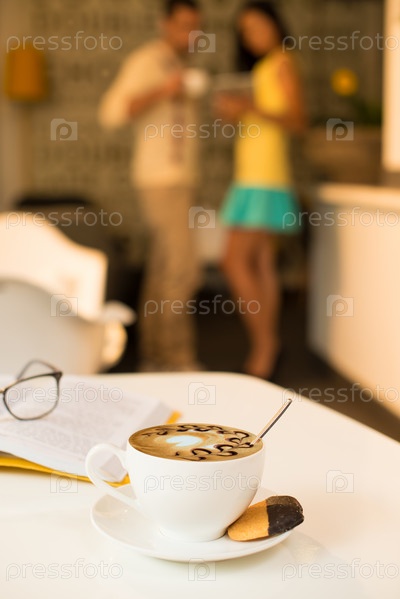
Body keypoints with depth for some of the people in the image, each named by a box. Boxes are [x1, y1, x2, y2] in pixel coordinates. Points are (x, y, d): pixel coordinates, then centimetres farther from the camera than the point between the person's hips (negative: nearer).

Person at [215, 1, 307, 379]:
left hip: (265, 179, -9)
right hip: (252, 177, 9)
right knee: (262, 266, 5)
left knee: (235, 262, -13)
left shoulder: (283, 63, -3)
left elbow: (298, 121, -14)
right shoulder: (260, 69, 21)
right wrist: (235, 113, 6)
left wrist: (251, 108, -23)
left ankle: (264, 345, -7)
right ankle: (266, 349, 7)